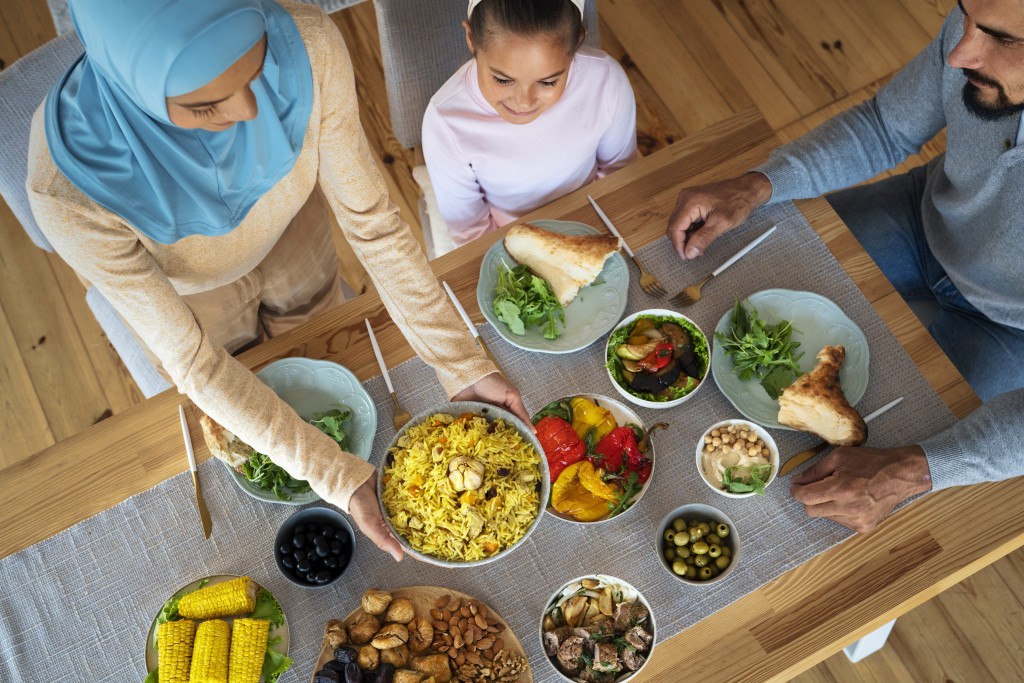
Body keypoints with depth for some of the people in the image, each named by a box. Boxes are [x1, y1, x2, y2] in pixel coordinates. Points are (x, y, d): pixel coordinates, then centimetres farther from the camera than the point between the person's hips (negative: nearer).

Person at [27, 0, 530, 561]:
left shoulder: (306, 47, -39)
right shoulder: (68, 185, -43)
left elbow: (370, 220, -26)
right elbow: (190, 360, -31)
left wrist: (463, 365, -28)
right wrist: (338, 477, -33)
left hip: (292, 244, 2)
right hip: (186, 295, -1)